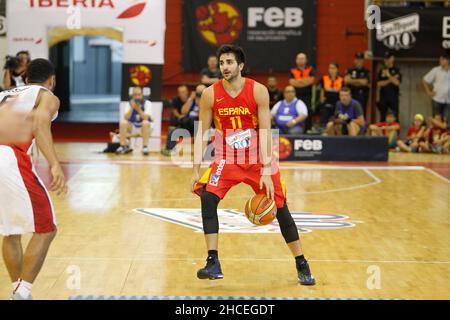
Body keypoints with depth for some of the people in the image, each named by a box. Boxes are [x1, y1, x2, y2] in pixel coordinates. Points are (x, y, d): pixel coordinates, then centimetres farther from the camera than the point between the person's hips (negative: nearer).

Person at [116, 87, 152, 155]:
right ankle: (123, 146, -16)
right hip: (132, 128, 2)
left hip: (143, 128, -2)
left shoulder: (147, 103, -10)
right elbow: (126, 118, -16)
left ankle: (145, 147, -28)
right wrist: (131, 108, -29)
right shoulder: (129, 103, -4)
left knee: (145, 122, -35)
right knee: (123, 122, -26)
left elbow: (146, 118, -24)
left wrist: (139, 109, -37)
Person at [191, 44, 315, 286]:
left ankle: (302, 266, 15)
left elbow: (265, 132, -16)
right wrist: (196, 170, -12)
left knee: (280, 208, 0)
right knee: (207, 199, -21)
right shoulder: (210, 94, -10)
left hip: (257, 159, -1)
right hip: (227, 160, 1)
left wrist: (266, 171, -23)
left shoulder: (258, 91, -15)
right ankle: (213, 263, -14)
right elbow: (202, 133, -5)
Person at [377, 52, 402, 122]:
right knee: (382, 117, 4)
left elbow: (397, 82, -10)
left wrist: (388, 75, -11)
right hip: (383, 96, 3)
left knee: (395, 116, -6)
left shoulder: (396, 70, 3)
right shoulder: (381, 71, 10)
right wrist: (390, 80, -7)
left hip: (394, 96, -3)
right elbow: (379, 84, 1)